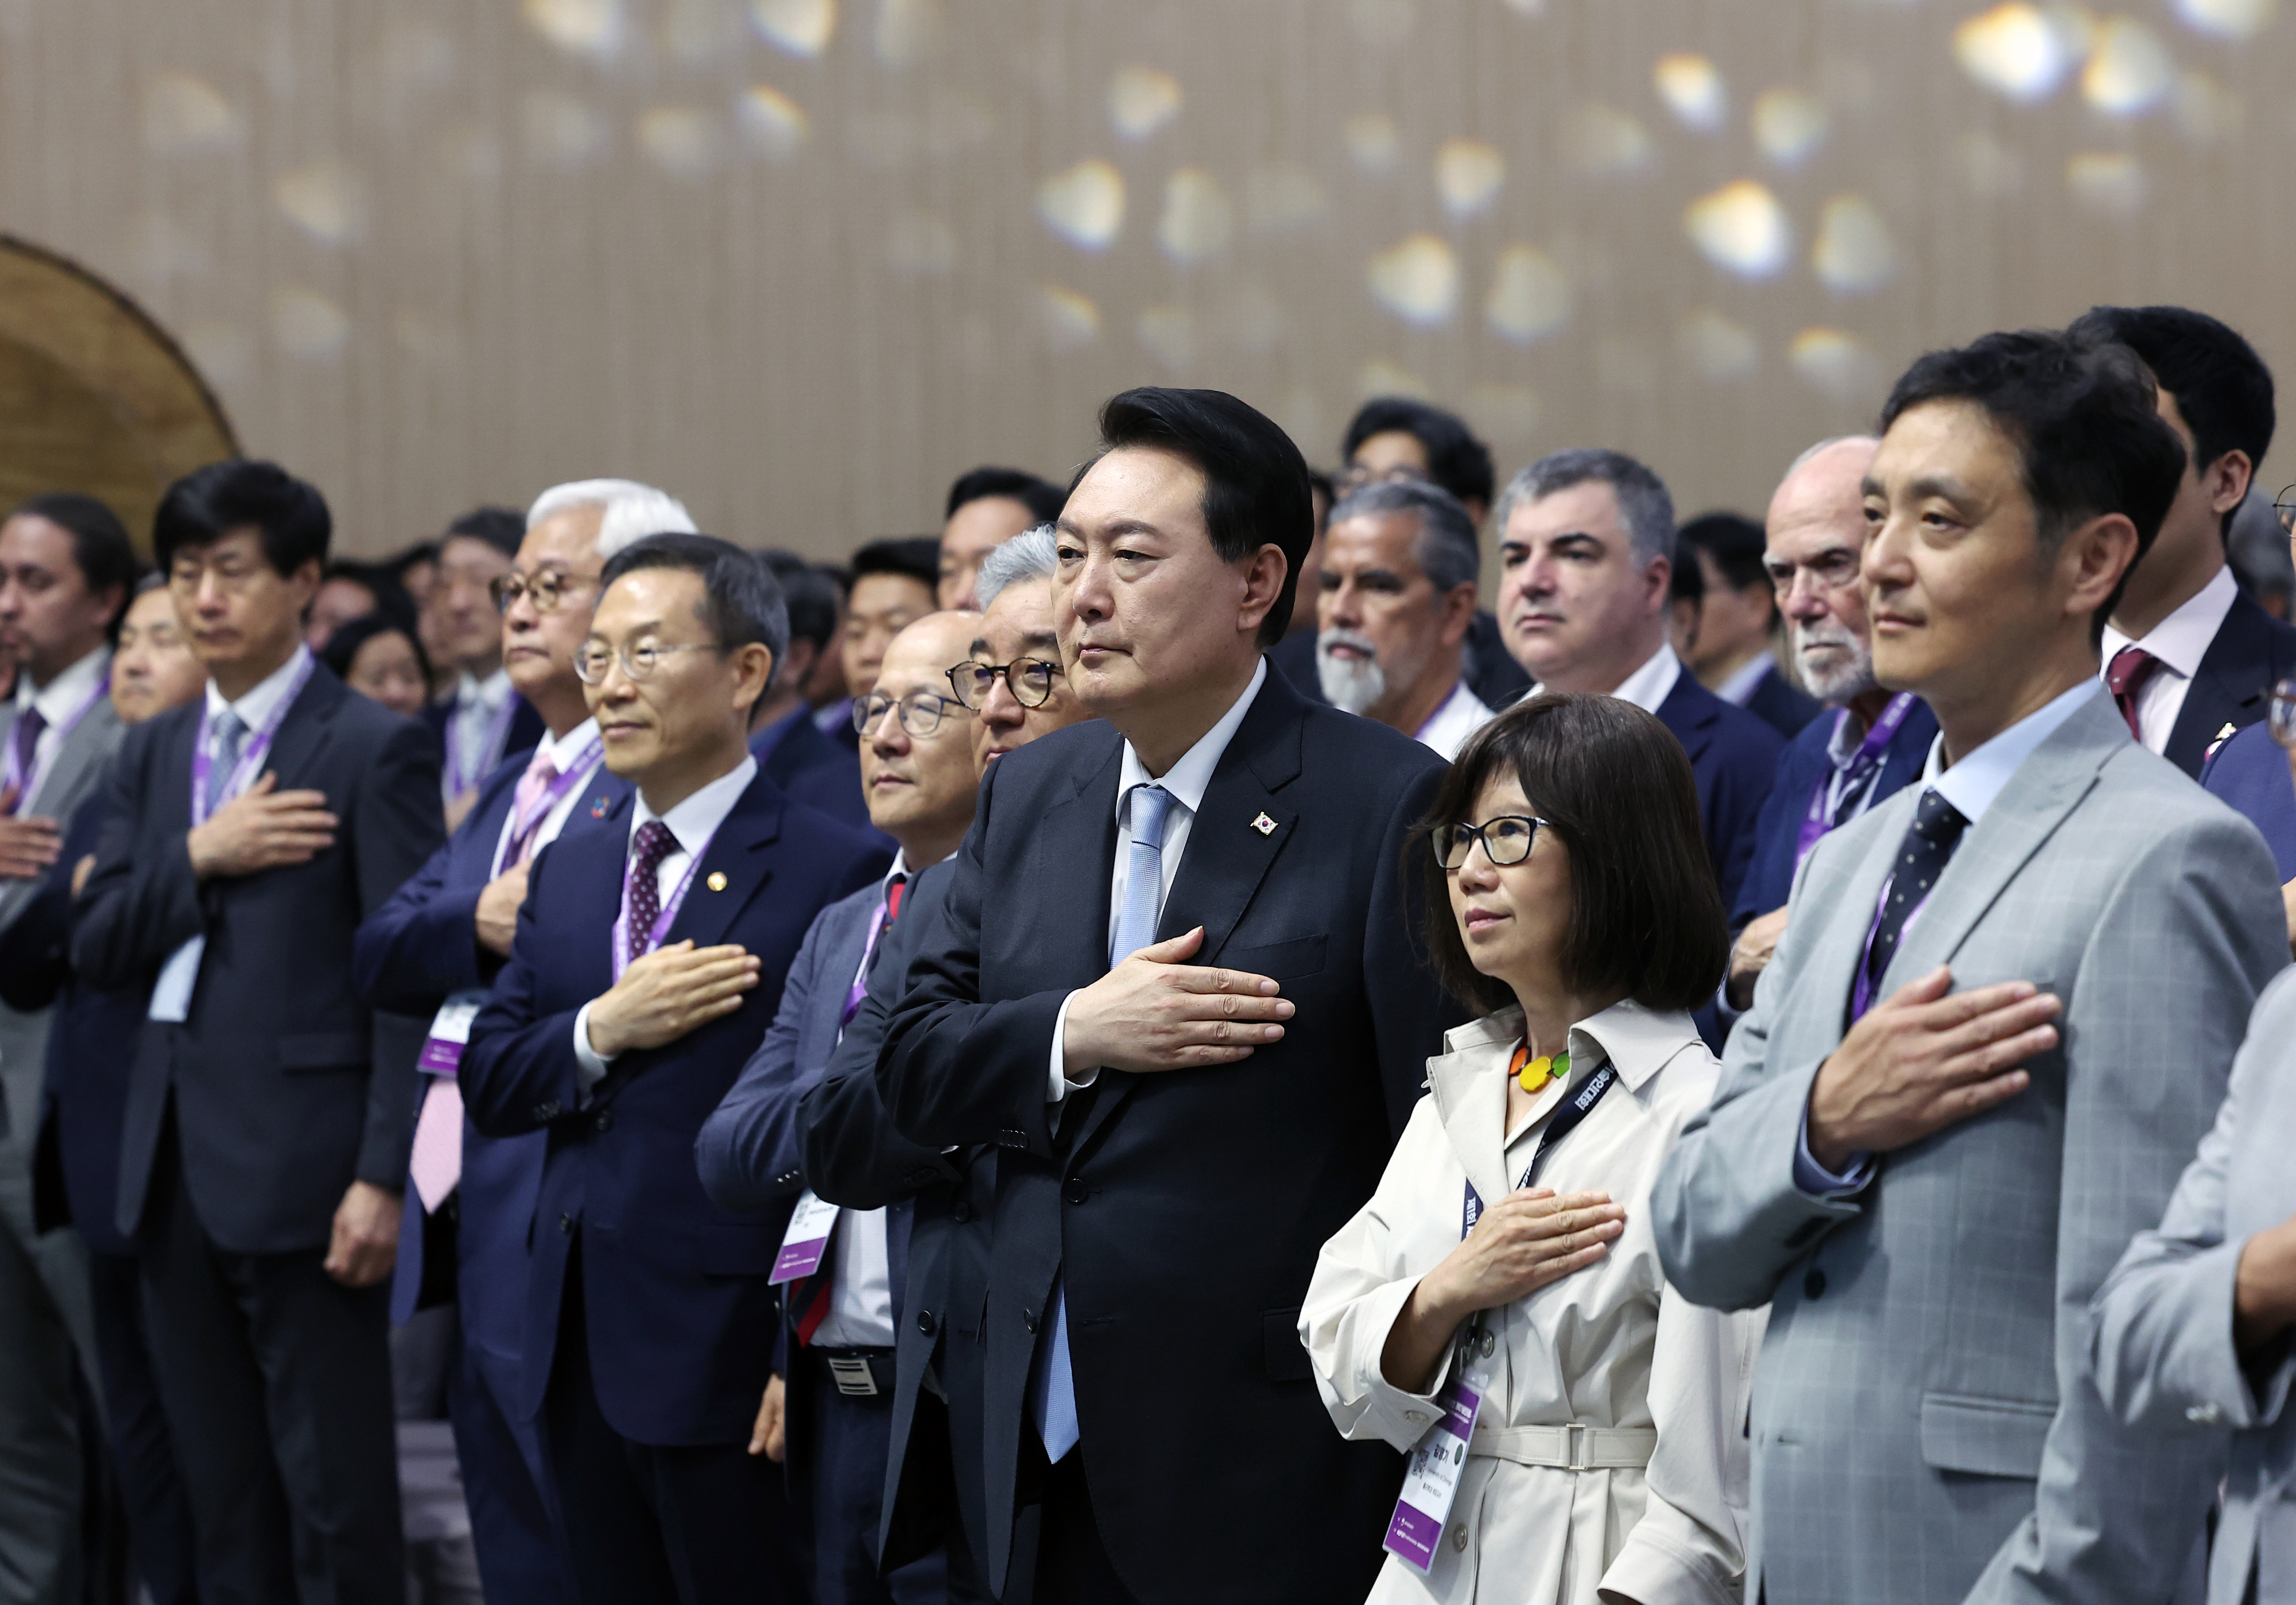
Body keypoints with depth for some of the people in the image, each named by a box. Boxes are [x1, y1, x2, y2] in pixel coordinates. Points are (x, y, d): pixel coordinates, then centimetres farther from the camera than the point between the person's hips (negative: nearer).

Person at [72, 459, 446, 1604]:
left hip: (300, 1162, -7)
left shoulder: (373, 750, -6)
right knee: (224, 1504, 12)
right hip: (176, 1160, 7)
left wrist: (385, 1177, -16)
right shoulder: (155, 753, 15)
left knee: (340, 1507, -4)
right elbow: (96, 950, 9)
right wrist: (200, 858, -9)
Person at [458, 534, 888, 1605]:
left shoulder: (835, 874, -9)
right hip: (580, 1353, 7)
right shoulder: (567, 870, 14)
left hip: (730, 1357, -7)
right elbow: (486, 1084, 11)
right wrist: (600, 1032, -9)